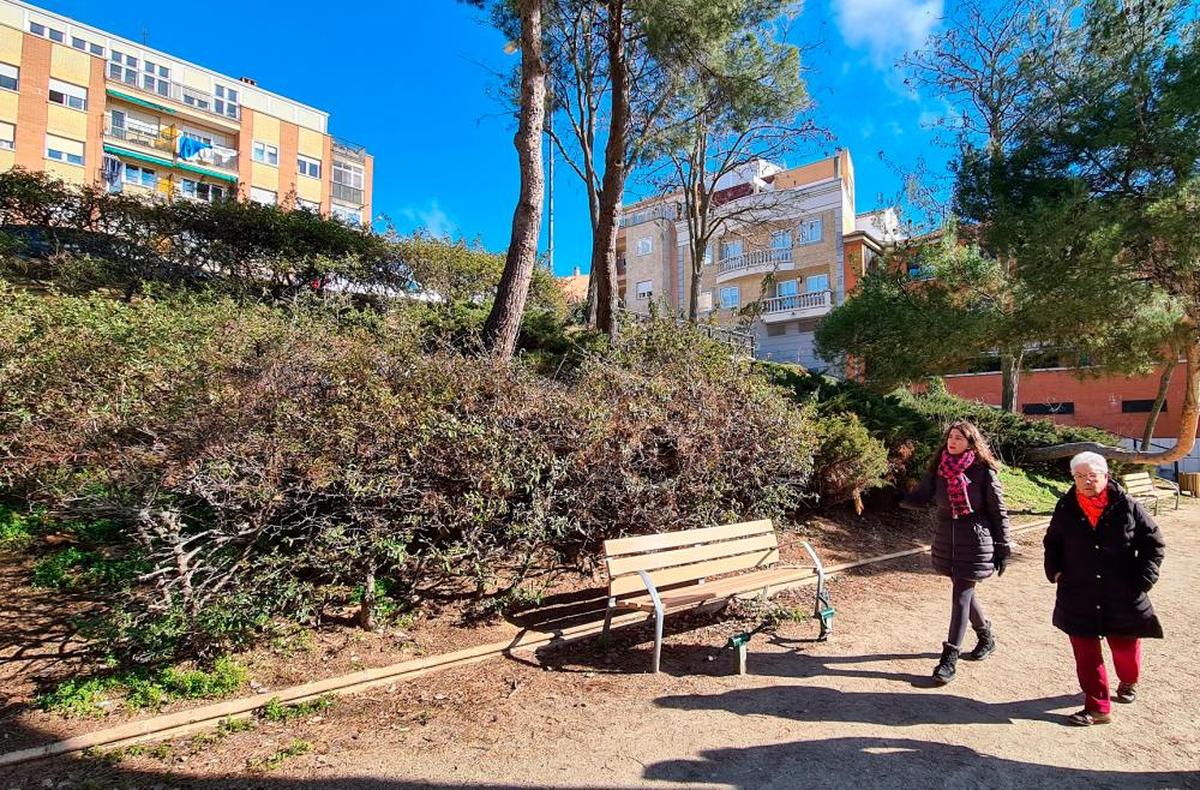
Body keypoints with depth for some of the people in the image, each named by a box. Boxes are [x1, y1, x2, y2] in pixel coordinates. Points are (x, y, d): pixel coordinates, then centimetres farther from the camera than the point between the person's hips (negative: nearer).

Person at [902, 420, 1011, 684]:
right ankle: (987, 637, 43)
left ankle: (950, 658, 0)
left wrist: (1002, 550, -4)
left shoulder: (983, 471, -10)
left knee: (961, 596, -6)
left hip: (975, 541, -5)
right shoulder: (938, 467, 2)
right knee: (964, 592, 19)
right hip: (947, 540, 5)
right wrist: (901, 499, -22)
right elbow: (922, 496, 0)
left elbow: (998, 512, -5)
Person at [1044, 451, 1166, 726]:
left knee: (1125, 647, 18)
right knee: (1086, 654, 4)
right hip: (1079, 598, 1)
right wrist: (1055, 570, 1)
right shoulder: (1066, 509, -2)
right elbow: (1052, 542, 13)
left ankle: (1128, 682, 49)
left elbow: (1154, 543, 1)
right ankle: (1097, 707, 16)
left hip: (1122, 598, -1)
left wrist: (1142, 579, -6)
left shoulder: (1127, 507, -7)